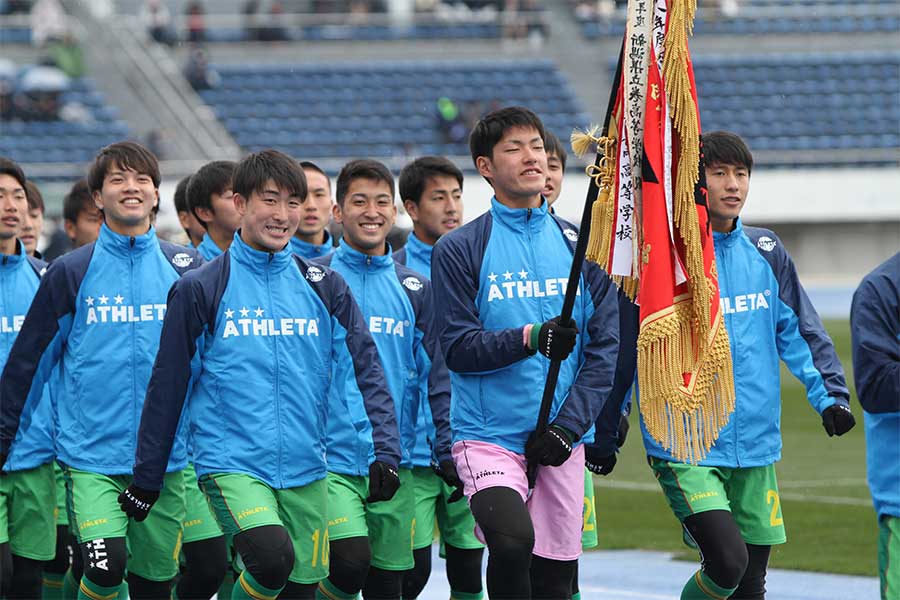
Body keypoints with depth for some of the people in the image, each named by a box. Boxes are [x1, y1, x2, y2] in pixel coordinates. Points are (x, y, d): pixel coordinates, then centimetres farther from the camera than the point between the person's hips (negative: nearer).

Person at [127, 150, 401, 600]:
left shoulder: (325, 287, 8)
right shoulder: (201, 289, 0)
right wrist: (146, 479, 7)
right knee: (273, 557, -28)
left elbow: (367, 369, 8)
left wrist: (386, 451, -6)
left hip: (305, 473, 4)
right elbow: (167, 387, 4)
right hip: (231, 465, -4)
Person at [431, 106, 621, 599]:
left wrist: (568, 425, -7)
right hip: (487, 435, -4)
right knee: (512, 540, -29)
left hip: (562, 443, 4)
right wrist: (531, 338, -21)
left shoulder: (580, 248, 9)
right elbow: (459, 349, -6)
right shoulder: (458, 252, 0)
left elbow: (606, 348, 5)